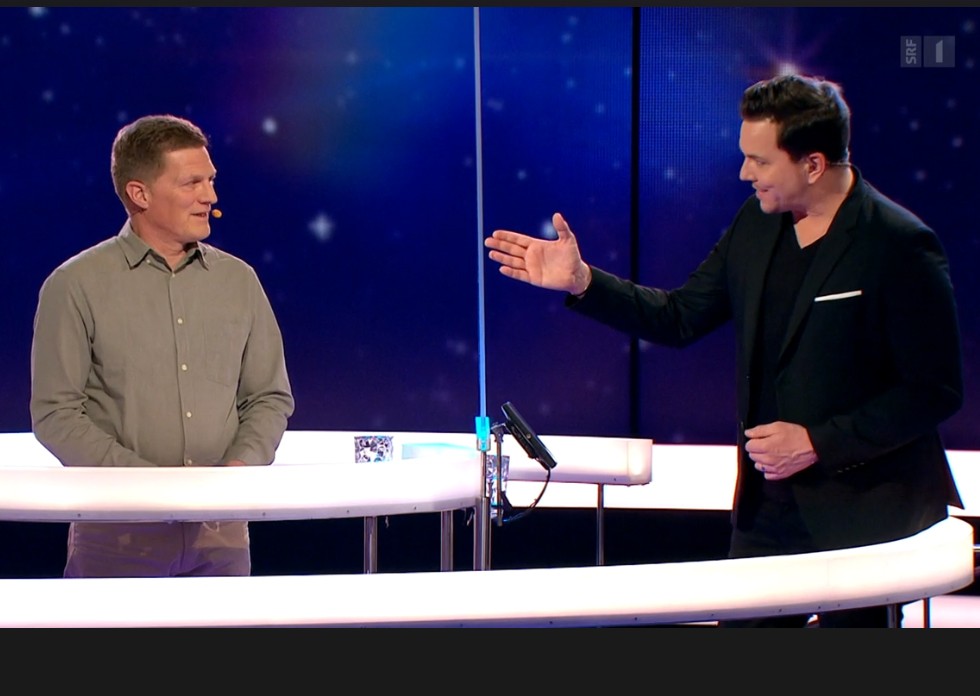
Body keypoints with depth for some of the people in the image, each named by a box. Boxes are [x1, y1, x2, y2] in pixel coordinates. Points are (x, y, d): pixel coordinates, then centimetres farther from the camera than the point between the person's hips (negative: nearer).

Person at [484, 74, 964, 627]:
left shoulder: (900, 246, -16)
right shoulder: (755, 224, 5)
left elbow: (936, 392, -15)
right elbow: (680, 318, 10)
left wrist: (818, 442, -18)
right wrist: (581, 281, -1)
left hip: (867, 514, -6)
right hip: (768, 506, 6)